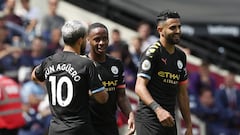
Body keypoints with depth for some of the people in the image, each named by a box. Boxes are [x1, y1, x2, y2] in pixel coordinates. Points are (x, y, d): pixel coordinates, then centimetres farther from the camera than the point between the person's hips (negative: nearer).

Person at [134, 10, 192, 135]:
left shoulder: (181, 56, 16)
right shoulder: (152, 53, -9)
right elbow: (140, 87, -18)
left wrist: (189, 125, 17)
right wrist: (158, 109, -32)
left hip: (169, 120, 8)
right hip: (149, 119, -8)